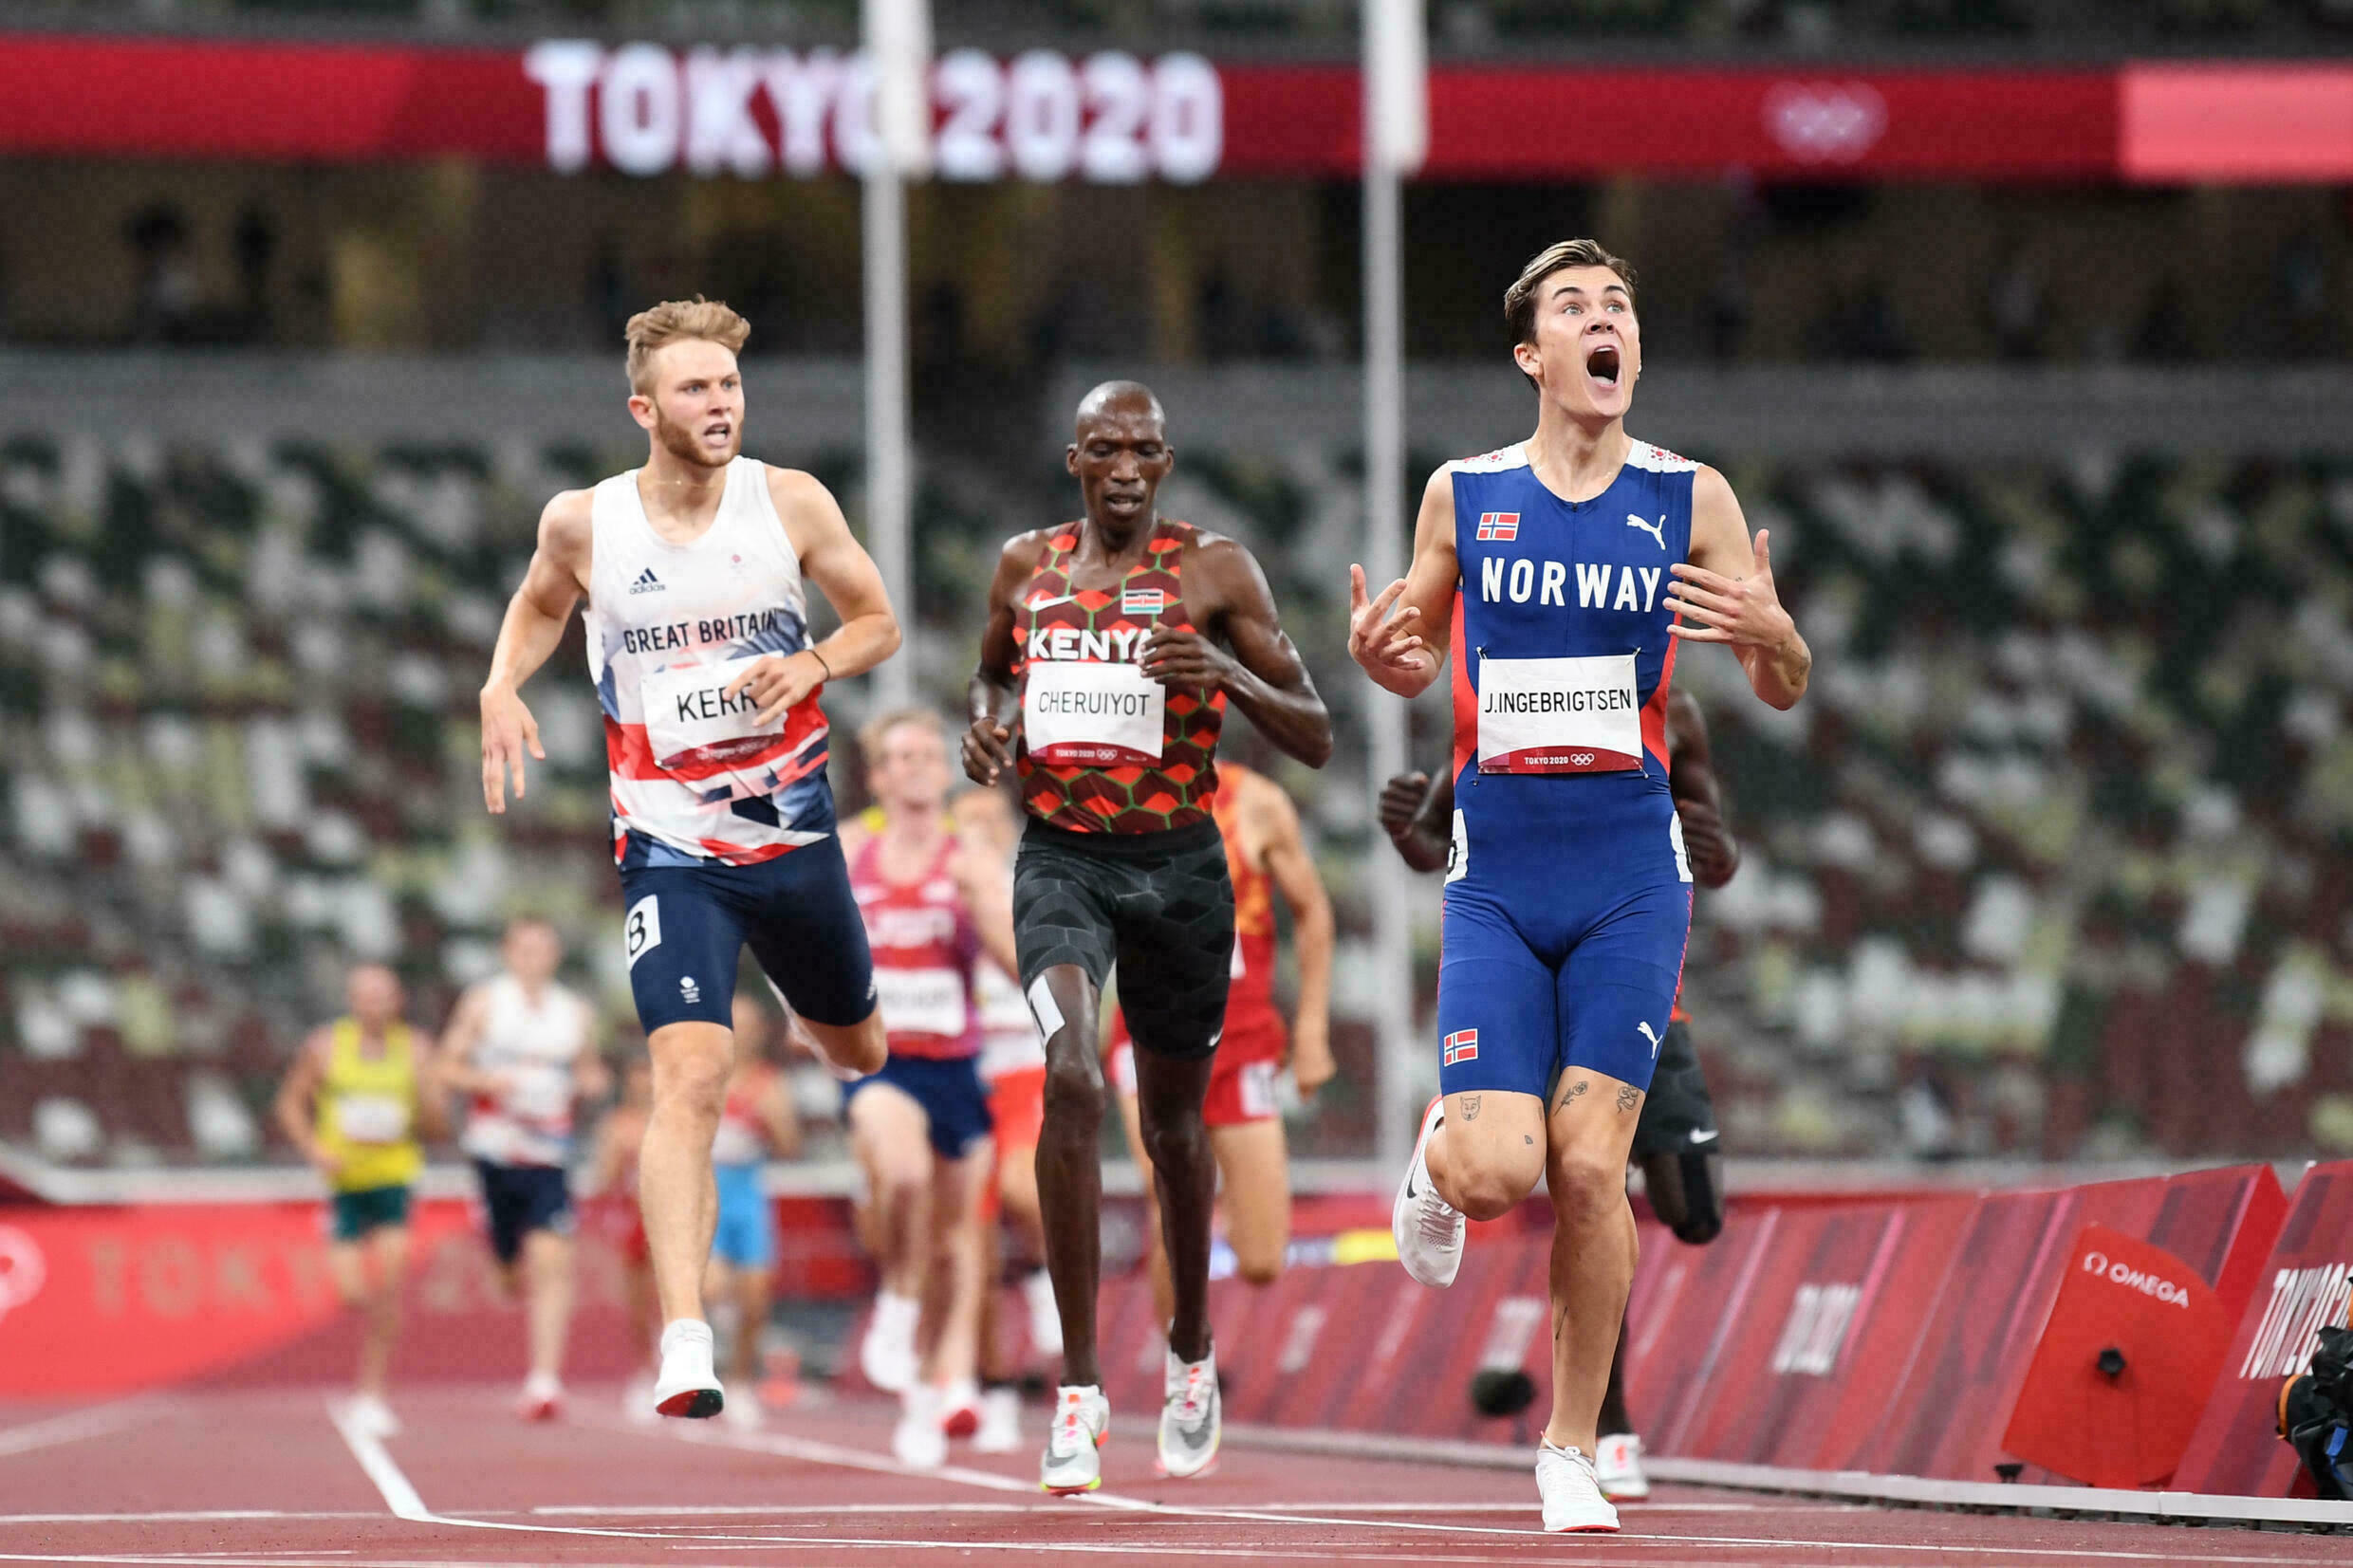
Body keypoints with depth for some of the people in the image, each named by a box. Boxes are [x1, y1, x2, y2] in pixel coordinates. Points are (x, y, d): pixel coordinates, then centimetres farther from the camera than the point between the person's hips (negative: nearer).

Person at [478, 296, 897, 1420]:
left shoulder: (791, 504, -5)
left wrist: (812, 665, -15)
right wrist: (503, 686, -4)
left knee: (855, 1048, 23)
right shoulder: (582, 524, -6)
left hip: (795, 832, 3)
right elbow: (539, 605, 15)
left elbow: (878, 621, 6)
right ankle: (684, 1345, -26)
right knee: (691, 1077, -21)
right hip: (671, 851, -3)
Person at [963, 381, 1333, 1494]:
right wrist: (988, 726, 2)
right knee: (1071, 1081, -23)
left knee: (1173, 1119, 14)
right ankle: (1079, 1387, -21)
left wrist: (1233, 678, -22)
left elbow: (1316, 741, -4)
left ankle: (1191, 1353, 41)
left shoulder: (1214, 570, -4)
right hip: (1061, 859, 0)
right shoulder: (1026, 565, 4)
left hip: (1178, 867, 0)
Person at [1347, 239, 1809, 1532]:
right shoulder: (1463, 495, 4)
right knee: (1499, 1170, -12)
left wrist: (1772, 634, -17)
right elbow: (1416, 661, 17)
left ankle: (1571, 1449, 9)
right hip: (1497, 875, 0)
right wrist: (1377, 653, -7)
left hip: (1629, 877, 0)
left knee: (1591, 1168, -7)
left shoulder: (1689, 500, 2)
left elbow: (1784, 690, 6)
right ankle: (1437, 1150, 27)